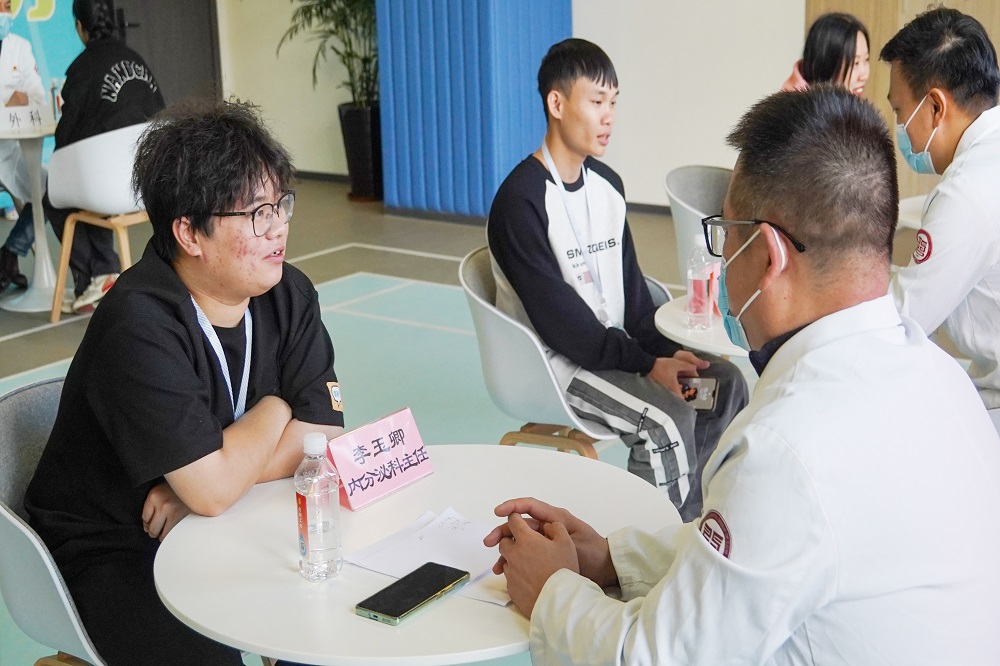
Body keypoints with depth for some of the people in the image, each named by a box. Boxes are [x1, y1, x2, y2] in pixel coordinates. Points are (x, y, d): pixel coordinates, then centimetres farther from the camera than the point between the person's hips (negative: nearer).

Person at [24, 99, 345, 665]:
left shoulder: (288, 294, -5)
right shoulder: (139, 326, -26)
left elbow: (326, 437, -9)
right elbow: (214, 490, -30)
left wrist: (198, 486, -20)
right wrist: (275, 408, -12)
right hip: (113, 550, -6)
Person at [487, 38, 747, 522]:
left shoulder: (607, 184, 9)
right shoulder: (520, 201, -17)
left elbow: (629, 284, 11)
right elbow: (556, 315, -20)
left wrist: (664, 349, -6)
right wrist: (646, 365, -20)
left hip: (616, 344, 8)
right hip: (556, 358, -8)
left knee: (725, 380, -4)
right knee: (668, 418, -25)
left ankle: (703, 513, 7)